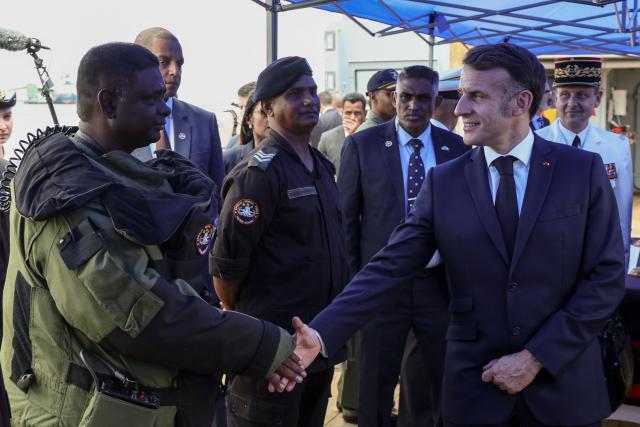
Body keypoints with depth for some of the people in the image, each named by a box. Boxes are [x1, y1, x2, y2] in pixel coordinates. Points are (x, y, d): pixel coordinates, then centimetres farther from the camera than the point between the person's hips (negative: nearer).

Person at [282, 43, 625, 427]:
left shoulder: (584, 169, -4)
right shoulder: (444, 182, -1)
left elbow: (607, 276, -6)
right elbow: (389, 268, -7)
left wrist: (537, 357, -11)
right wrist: (322, 334, -20)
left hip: (564, 380, -1)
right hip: (476, 383, 1)